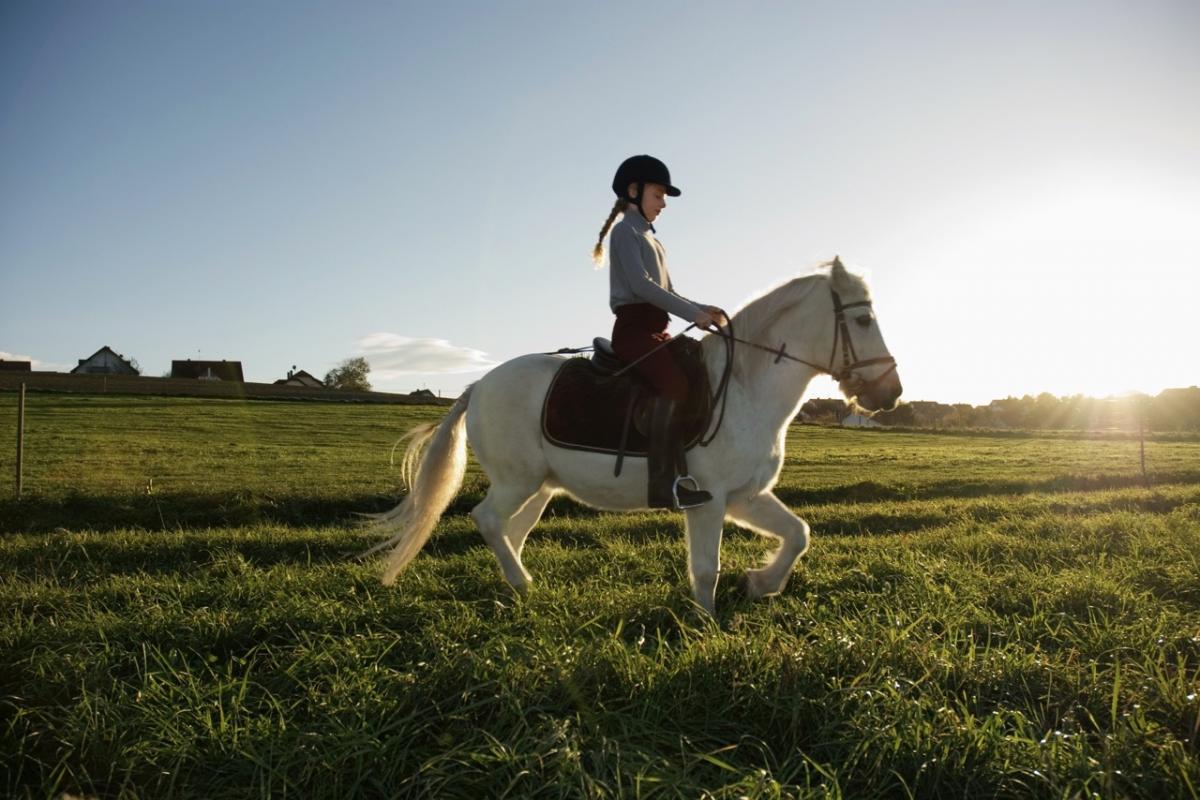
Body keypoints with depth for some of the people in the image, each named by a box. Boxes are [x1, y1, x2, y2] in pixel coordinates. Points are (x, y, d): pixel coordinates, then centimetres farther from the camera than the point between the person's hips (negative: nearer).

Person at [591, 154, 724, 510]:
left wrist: (703, 310, 6)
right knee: (674, 383, -30)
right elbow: (641, 284, -15)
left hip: (655, 329, 10)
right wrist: (694, 313, -17)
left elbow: (669, 291, 24)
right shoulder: (626, 230, -1)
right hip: (634, 328, -9)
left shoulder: (650, 239, 27)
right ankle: (664, 483, -37)